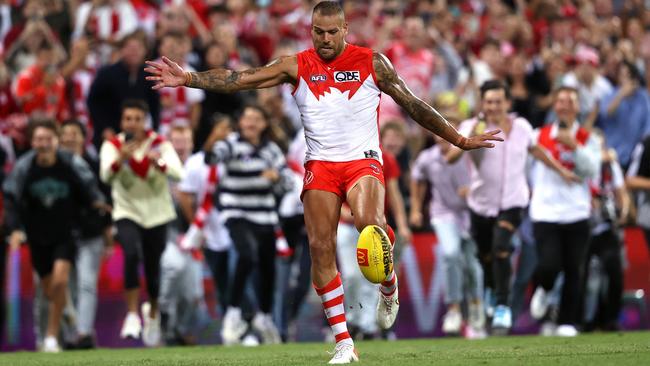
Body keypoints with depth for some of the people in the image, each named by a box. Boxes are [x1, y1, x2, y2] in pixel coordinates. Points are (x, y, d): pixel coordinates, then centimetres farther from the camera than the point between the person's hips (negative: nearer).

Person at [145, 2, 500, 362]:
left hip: (362, 160, -2)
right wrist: (187, 79, -14)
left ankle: (389, 287, -2)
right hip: (320, 166, 2)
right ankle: (344, 343, -2)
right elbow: (240, 78, -3)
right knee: (320, 247, -9)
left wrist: (460, 140, 13)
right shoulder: (297, 66, 5)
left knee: (369, 223, -32)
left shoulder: (372, 62, 4)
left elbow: (412, 104, 11)